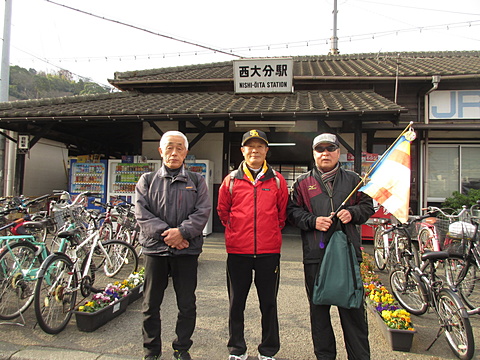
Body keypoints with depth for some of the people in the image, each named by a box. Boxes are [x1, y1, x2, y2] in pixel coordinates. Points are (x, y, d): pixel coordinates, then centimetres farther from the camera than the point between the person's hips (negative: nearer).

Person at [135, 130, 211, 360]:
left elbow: (203, 211, -4)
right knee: (151, 305, 11)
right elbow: (142, 213, -3)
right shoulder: (147, 181, 8)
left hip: (187, 250, 0)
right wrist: (165, 234, -14)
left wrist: (182, 231, -18)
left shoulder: (196, 181, 7)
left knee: (187, 306, 9)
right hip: (155, 249, 1)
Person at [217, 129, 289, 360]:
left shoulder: (277, 180, 4)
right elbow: (222, 210, 13)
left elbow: (283, 212, 12)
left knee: (268, 303, 11)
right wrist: (235, 231, 8)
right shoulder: (231, 180, 4)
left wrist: (273, 231, 8)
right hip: (238, 251, 1)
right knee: (236, 303, 11)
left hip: (269, 251, 0)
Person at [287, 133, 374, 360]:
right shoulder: (303, 182, 9)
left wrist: (352, 213, -6)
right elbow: (293, 211, 6)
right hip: (315, 255, 0)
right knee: (319, 309, 10)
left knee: (353, 308, 6)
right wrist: (313, 221, -11)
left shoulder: (353, 180, 12)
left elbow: (368, 205, 14)